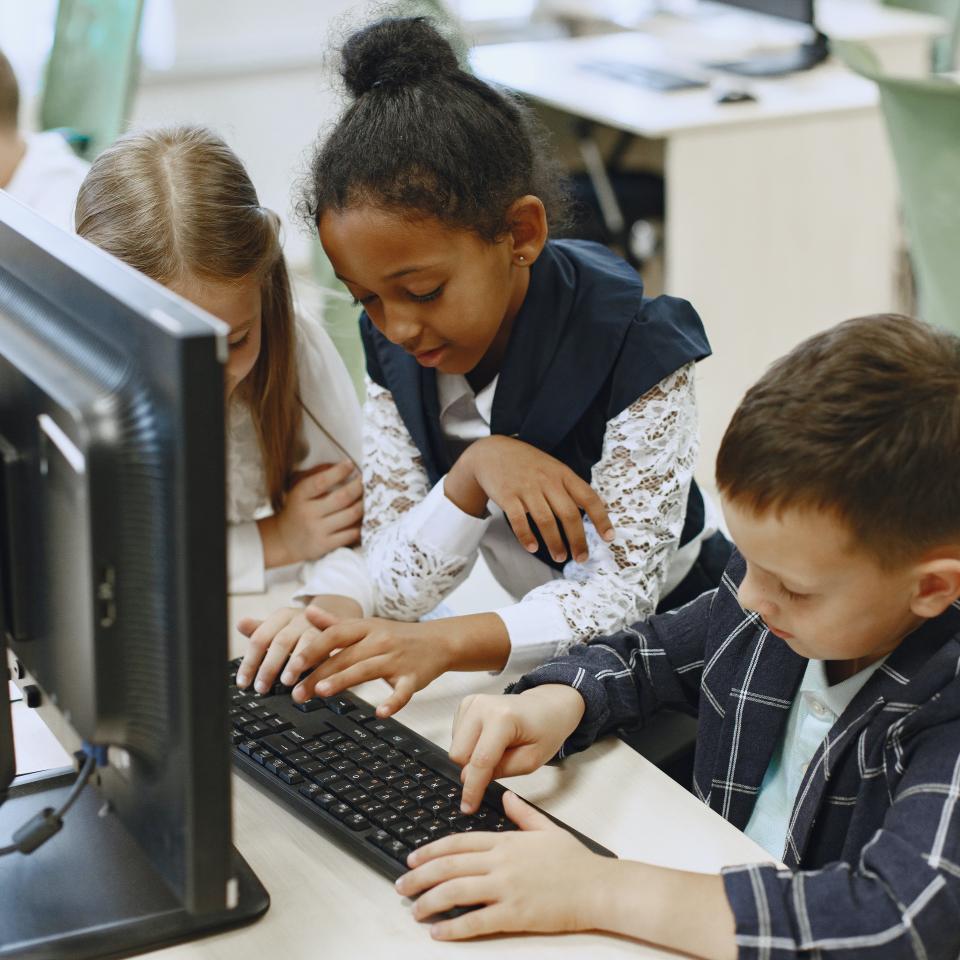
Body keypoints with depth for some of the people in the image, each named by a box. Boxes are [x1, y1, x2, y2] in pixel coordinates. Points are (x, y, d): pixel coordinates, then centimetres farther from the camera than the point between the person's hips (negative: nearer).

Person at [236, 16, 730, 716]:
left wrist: (447, 641, -42)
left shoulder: (636, 345, -21)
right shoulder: (395, 351, -6)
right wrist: (472, 474, -28)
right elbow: (395, 589, -8)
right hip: (543, 648, 4)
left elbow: (620, 589, -25)